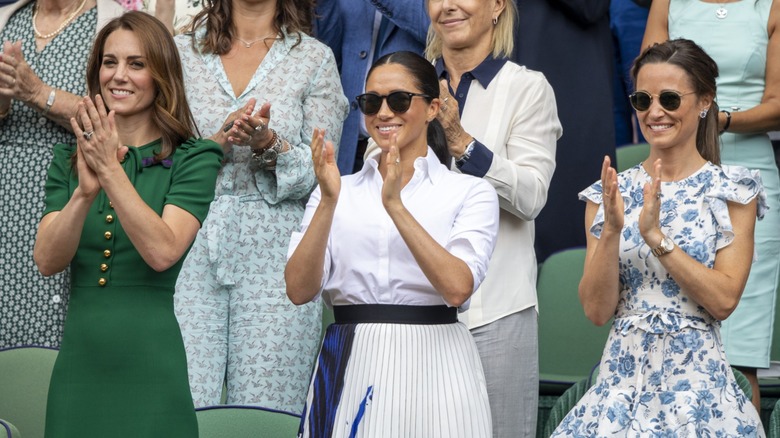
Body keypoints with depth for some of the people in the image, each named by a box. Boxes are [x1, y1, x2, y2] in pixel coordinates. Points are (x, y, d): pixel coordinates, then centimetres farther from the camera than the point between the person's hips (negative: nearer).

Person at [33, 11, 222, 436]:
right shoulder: (69, 158, 9)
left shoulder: (193, 158, -3)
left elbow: (162, 252, -16)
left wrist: (111, 170, -21)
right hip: (78, 358, 3)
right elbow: (47, 261, -2)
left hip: (148, 364, -3)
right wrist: (85, 192, -17)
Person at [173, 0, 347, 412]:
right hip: (189, 250, 1)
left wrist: (270, 144, -15)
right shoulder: (182, 51, 12)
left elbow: (319, 172, 3)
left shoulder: (315, 58, 9)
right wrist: (220, 141, -10)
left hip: (274, 259, -1)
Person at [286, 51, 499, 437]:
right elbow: (299, 290, -4)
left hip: (432, 368, -2)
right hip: (350, 368, 2)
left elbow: (457, 287, -15)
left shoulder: (470, 193, 1)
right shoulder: (335, 191, 8)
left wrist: (396, 206, -19)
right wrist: (328, 202, -14)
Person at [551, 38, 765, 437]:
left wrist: (656, 235, -19)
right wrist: (611, 231, -16)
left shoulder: (731, 191, -1)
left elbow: (724, 300, -12)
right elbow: (596, 310, -3)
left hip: (697, 378, -2)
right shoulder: (610, 193, 5)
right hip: (623, 376, 2)